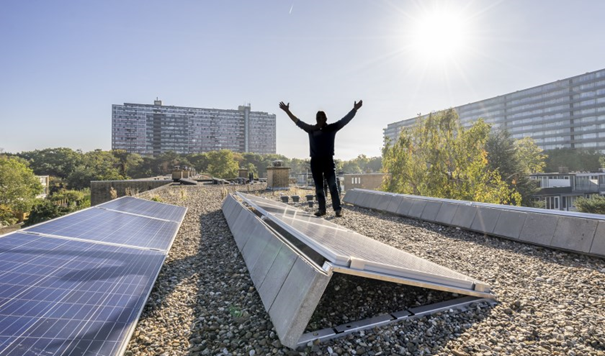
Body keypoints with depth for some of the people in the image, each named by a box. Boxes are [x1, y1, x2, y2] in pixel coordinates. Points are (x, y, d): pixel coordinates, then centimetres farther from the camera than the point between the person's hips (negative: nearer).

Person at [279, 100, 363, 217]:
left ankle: (338, 209, -2)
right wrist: (287, 111, 8)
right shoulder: (311, 129, 7)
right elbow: (297, 121, 10)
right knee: (319, 187, 6)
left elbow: (345, 120, -2)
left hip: (328, 160, -2)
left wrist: (355, 109, -10)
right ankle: (322, 209, 13)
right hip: (315, 161, 2)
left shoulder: (331, 128, 3)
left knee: (333, 185, -4)